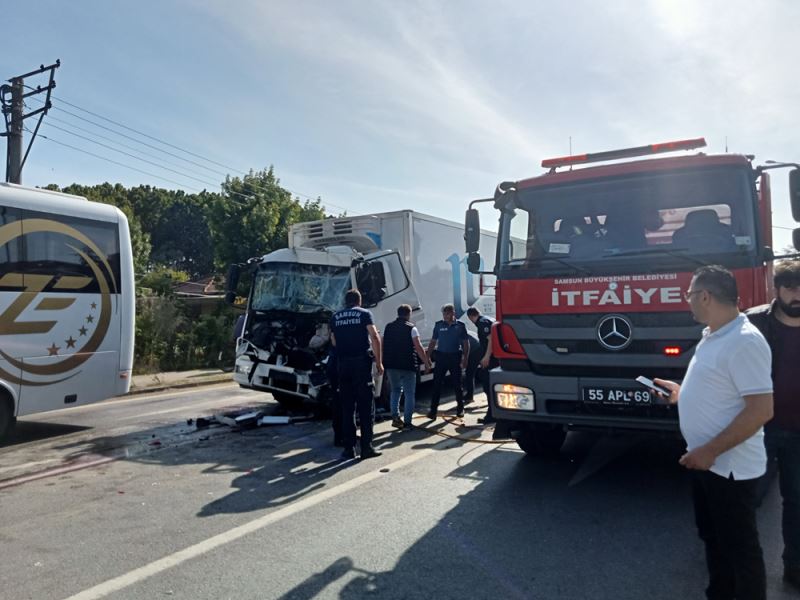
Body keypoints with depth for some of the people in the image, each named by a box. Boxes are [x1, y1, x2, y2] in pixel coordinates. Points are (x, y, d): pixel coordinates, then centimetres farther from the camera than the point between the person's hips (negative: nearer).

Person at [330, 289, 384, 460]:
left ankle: (349, 449, 9)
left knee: (347, 407, 9)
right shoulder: (364, 313, 3)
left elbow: (334, 341, 10)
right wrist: (379, 362, -4)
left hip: (342, 363, 3)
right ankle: (366, 447, 2)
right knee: (366, 407, 3)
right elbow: (374, 337, -8)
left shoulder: (335, 317, 13)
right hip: (361, 362, -3)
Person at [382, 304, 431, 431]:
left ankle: (395, 417, 10)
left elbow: (382, 345, 13)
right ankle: (407, 422, 2)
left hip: (391, 365, 5)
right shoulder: (411, 328, -7)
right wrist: (426, 362, -5)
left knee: (395, 391, 19)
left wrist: (385, 361, 24)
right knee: (409, 394, 4)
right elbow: (418, 347, -13)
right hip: (407, 366, -5)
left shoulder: (388, 327, 9)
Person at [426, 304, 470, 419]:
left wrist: (465, 359, -4)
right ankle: (433, 410, -2)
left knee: (457, 384, 8)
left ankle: (460, 408, 23)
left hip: (455, 357, -1)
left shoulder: (460, 326, 2)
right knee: (437, 384, -4)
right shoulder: (438, 325, 5)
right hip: (441, 356, 1)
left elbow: (466, 344, 4)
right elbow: (433, 342, 9)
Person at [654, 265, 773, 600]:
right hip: (708, 463, 10)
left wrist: (710, 450, -25)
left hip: (731, 467, -10)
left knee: (740, 547, 7)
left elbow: (761, 409, -27)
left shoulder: (744, 341, -23)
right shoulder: (713, 336, 8)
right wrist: (682, 392, 15)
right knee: (713, 538, 22)